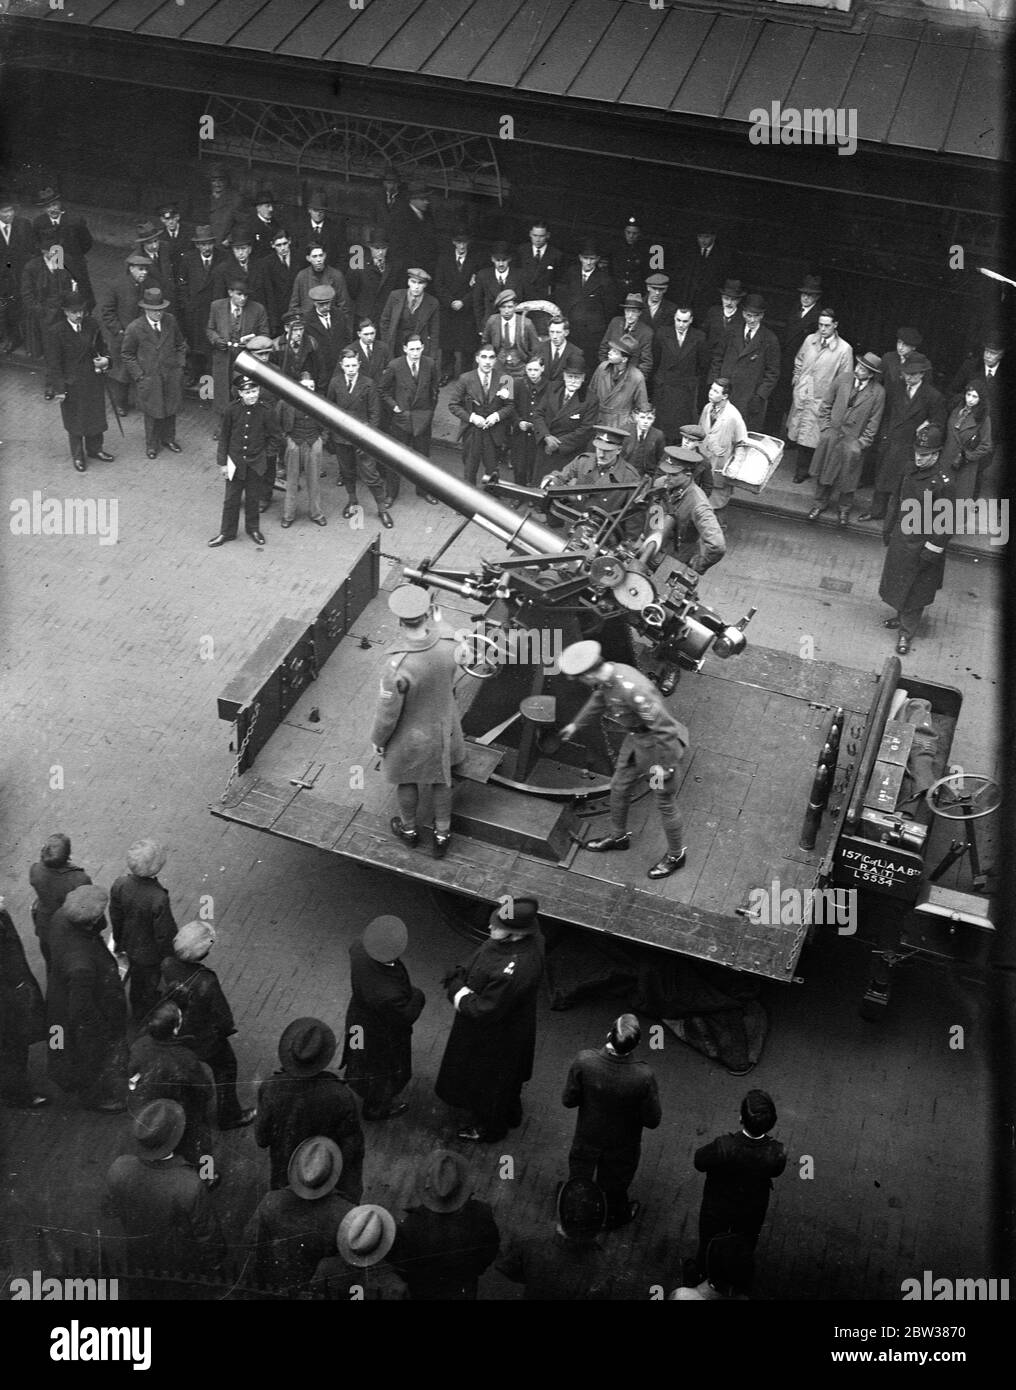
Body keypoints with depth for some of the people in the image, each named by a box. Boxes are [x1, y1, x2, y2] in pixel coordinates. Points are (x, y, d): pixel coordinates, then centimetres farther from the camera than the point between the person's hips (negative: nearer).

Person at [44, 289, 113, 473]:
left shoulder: (92, 325, -3)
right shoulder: (56, 332, -17)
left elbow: (102, 347, 13)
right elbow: (53, 363, -13)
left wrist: (105, 359, -9)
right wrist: (59, 388, -15)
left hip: (94, 381, 4)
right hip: (72, 385, -4)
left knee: (96, 416, 18)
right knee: (75, 421, 11)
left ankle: (95, 449, 40)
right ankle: (77, 456, 29)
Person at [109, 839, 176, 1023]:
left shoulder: (120, 884, -24)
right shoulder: (159, 899, -39)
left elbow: (115, 918, -6)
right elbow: (164, 934, -26)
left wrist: (119, 942, 13)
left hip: (130, 946, 5)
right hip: (151, 953, -5)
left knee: (136, 982, 32)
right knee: (152, 989, 23)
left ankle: (138, 1017, 57)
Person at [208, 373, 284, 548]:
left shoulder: (266, 412, -14)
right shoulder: (231, 410, -11)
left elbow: (276, 438, -2)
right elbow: (224, 437, -1)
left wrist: (262, 453, 0)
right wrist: (223, 463, 0)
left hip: (256, 464, 0)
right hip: (235, 462, 0)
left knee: (253, 499, 15)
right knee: (231, 499, 8)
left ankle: (253, 528, 35)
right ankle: (227, 532, 24)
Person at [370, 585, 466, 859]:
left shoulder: (398, 667, -39)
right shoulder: (449, 646, -25)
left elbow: (387, 712, -24)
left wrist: (377, 739, -4)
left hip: (410, 736, -4)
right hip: (443, 728, 4)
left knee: (406, 782, 26)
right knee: (441, 780, 27)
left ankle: (409, 829, 52)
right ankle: (442, 835, 46)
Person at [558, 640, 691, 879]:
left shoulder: (632, 689, -38)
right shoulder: (607, 673, -10)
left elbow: (663, 726, -32)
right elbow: (599, 698, 14)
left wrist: (661, 766, -22)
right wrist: (576, 724, 30)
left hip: (660, 744, -8)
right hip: (637, 740, 9)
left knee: (665, 803, 11)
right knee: (619, 788, 24)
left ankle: (676, 855, 34)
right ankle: (618, 836, 49)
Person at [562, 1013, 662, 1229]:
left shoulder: (584, 1060, -34)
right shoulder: (643, 1077, -37)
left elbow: (568, 1101, -19)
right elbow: (653, 1121, -22)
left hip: (587, 1139, 1)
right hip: (621, 1145, -1)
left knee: (579, 1181, 31)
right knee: (615, 1186, 30)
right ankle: (615, 1217, 57)